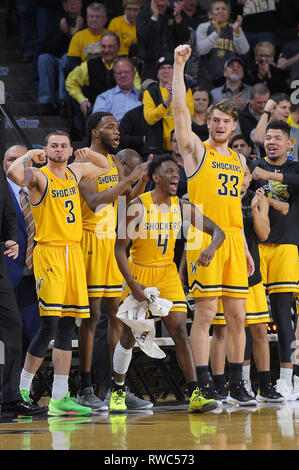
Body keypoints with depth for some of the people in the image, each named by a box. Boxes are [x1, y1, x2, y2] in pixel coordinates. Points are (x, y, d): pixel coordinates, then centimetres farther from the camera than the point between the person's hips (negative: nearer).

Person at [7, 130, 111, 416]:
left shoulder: (75, 172, 14)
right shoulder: (39, 176, -8)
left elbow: (105, 167, 33)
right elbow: (14, 174, -31)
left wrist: (89, 154, 14)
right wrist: (29, 156, -15)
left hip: (74, 253, 7)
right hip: (49, 253, -7)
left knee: (66, 329, 5)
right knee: (49, 326, -11)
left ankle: (59, 398, 7)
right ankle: (23, 390, 3)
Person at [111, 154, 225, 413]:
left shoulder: (182, 207, -4)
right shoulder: (137, 207, -15)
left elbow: (218, 231, -1)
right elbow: (120, 248, -13)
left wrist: (211, 249, -24)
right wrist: (132, 284, -21)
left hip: (167, 274, 3)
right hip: (138, 273, -3)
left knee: (180, 332, -9)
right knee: (129, 336, 1)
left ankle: (195, 395, -14)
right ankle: (118, 392, 19)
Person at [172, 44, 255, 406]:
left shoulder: (238, 160, 19)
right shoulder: (196, 150, 3)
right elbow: (179, 109, -10)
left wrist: (244, 248, 18)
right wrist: (179, 66, -16)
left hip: (233, 240, 6)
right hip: (204, 238, -5)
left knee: (237, 314, 5)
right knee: (205, 312, -8)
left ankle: (236, 385, 12)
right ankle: (203, 386, -5)